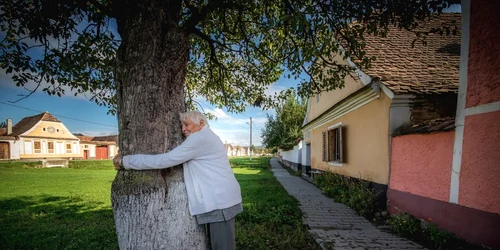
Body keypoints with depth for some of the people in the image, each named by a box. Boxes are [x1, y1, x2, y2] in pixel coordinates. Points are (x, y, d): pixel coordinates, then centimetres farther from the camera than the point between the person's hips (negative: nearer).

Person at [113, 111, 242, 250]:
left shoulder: (199, 138, -16)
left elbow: (164, 160, -17)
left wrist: (125, 161, -9)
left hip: (220, 203, -10)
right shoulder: (205, 138, 18)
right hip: (220, 201, 10)